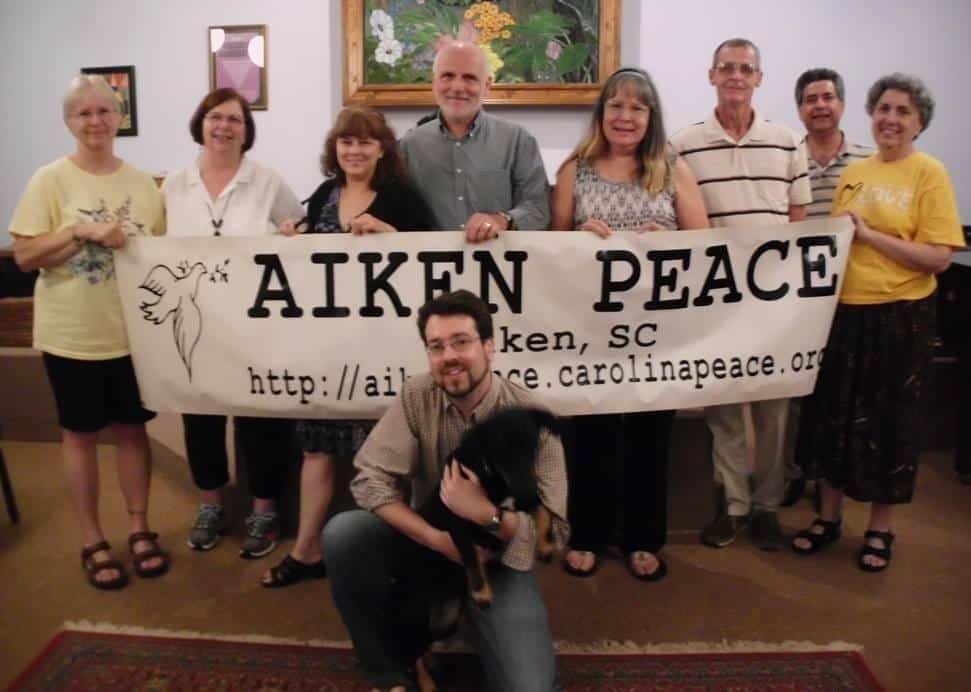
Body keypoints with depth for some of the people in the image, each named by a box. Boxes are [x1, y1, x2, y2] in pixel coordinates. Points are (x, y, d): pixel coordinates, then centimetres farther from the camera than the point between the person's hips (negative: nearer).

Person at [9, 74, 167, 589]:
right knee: (81, 433, 9)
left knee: (131, 427, 12)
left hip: (133, 329, 2)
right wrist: (82, 232, -19)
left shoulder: (142, 182, 4)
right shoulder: (50, 180, -5)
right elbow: (23, 256, -9)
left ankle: (139, 528, 27)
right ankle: (92, 541, 23)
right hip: (72, 333, -2)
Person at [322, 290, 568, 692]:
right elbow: (370, 479, -15)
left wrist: (485, 513, -33)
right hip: (427, 543, 3)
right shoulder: (416, 397, -11)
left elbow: (553, 530, -16)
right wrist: (440, 539, -26)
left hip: (499, 560, -2)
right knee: (342, 534, -25)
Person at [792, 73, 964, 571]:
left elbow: (939, 258, -14)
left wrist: (869, 235, -17)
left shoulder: (929, 174, -6)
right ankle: (829, 516, 28)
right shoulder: (852, 173, 9)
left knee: (890, 420, 7)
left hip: (900, 316, -4)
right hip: (845, 311, 5)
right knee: (833, 413, 11)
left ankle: (879, 529, 24)